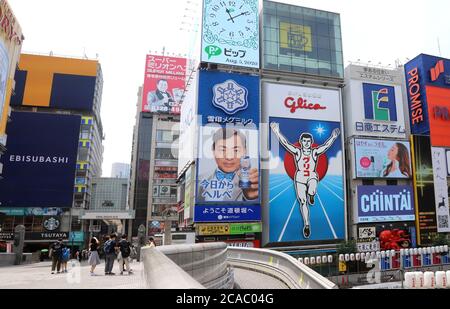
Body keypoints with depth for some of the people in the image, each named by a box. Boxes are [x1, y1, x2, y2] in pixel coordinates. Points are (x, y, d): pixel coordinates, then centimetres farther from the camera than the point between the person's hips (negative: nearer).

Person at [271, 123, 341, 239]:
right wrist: (277, 132, -19)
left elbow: (327, 145, -8)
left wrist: (333, 137, -22)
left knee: (311, 191, -33)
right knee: (303, 202, -1)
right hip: (300, 178, 1)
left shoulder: (315, 152, 2)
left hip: (312, 177, 0)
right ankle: (307, 225, 13)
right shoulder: (297, 152, -1)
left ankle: (311, 195, 6)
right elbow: (285, 143, -10)